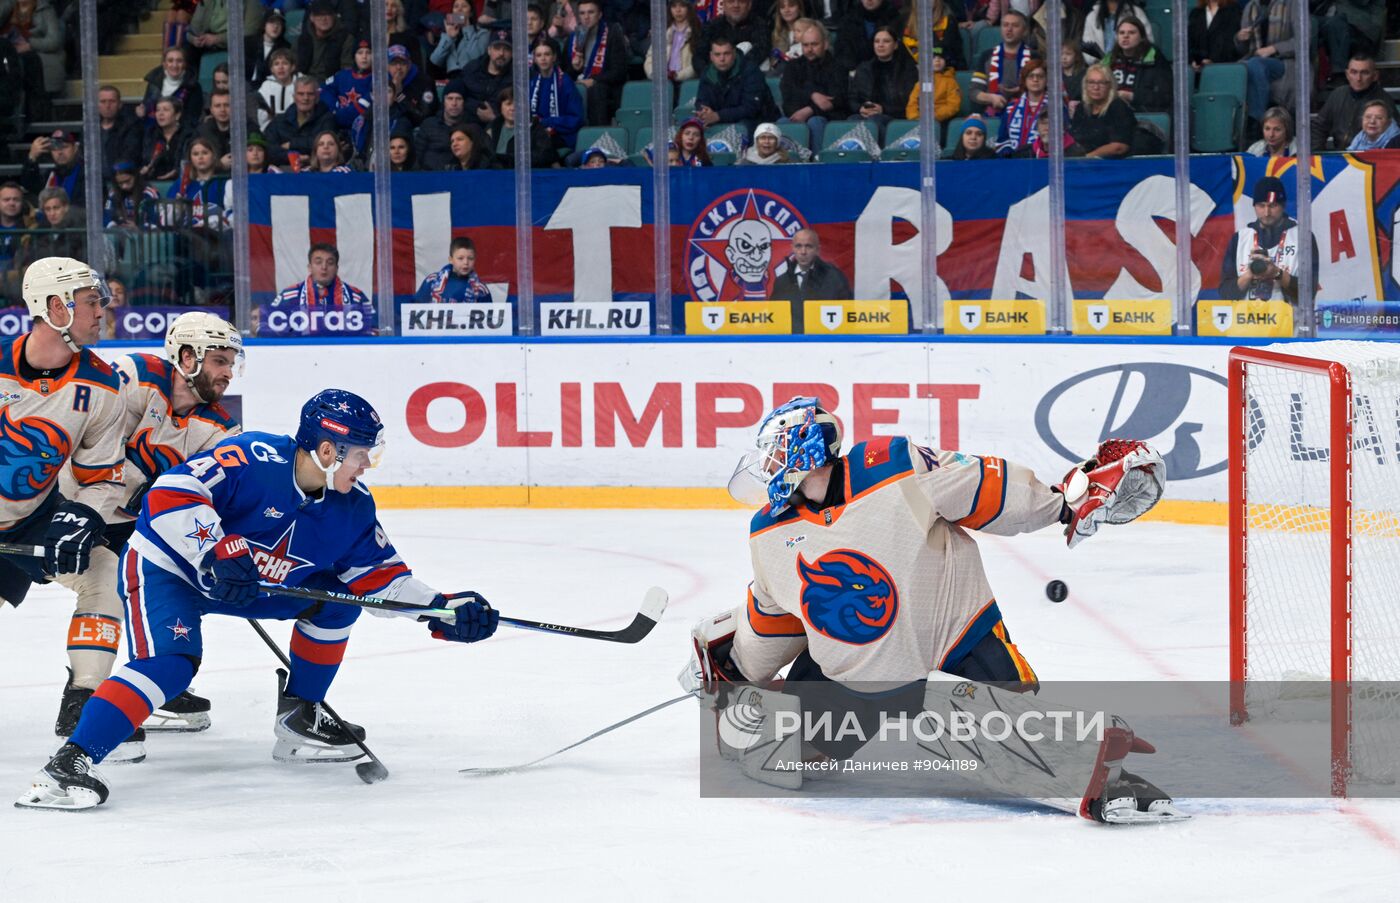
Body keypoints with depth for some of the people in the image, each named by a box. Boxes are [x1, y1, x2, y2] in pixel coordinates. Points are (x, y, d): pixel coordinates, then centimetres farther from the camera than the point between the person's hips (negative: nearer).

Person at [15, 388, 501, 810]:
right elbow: (170, 492, -35)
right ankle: (69, 764, -34)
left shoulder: (352, 506, -5)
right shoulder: (256, 460, -28)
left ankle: (298, 719, 17)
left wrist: (444, 611, -5)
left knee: (337, 598, 3)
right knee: (170, 662, -30)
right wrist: (216, 552, -41)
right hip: (162, 565, -8)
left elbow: (380, 575, 4)